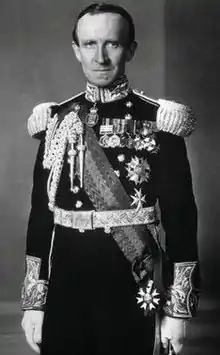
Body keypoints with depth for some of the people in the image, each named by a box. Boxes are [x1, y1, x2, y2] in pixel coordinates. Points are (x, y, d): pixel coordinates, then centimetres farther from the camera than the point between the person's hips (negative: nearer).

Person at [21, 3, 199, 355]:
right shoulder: (56, 121, 2)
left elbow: (180, 215, -6)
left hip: (133, 286, -2)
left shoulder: (158, 121, -6)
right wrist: (34, 299, 4)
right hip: (65, 284, 3)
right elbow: (41, 211, 5)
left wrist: (178, 308, -7)